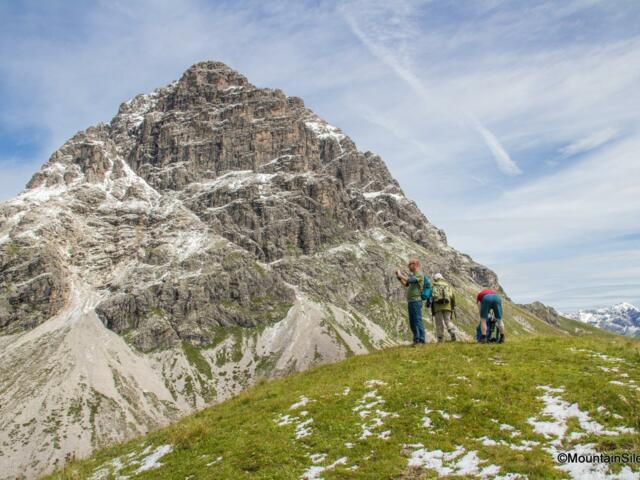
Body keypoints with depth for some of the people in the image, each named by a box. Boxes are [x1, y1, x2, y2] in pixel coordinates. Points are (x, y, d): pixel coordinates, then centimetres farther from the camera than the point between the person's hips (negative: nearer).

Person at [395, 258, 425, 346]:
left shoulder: (419, 275, -8)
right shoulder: (413, 275, 20)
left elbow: (409, 280, -21)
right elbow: (406, 284, 25)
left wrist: (400, 275, -7)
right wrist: (399, 277, 12)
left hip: (416, 301, -9)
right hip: (411, 301, 9)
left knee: (417, 321, -10)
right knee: (412, 323, 10)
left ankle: (421, 340, -9)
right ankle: (416, 340, 15)